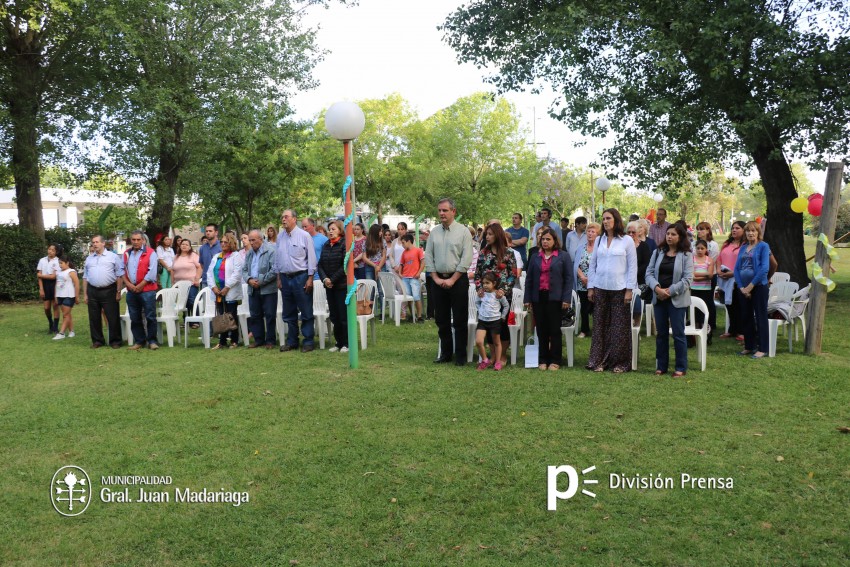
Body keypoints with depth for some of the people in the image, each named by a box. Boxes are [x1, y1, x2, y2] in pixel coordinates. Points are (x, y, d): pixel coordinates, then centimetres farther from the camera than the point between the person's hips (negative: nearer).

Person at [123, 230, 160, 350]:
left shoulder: (150, 253, -3)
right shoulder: (127, 254, 13)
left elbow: (152, 273, -10)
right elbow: (123, 270, 11)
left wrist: (140, 286, -11)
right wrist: (128, 284, -5)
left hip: (147, 289, -5)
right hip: (131, 290, 5)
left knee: (150, 317, -4)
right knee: (134, 318, 10)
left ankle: (152, 341, 3)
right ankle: (139, 341, 18)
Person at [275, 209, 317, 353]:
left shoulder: (304, 236, -7)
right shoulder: (280, 237, 7)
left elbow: (311, 258, -7)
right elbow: (277, 258, 13)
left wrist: (310, 278, -11)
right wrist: (279, 278, 10)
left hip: (301, 277, -5)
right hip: (285, 278, 5)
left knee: (306, 312, -1)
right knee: (289, 313, 13)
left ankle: (308, 341, 7)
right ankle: (291, 341, 23)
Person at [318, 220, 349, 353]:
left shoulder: (344, 244, -7)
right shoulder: (326, 245, 11)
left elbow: (345, 265, -14)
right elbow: (320, 264, 8)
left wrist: (333, 280, -14)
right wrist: (324, 279, -9)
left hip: (342, 285, -6)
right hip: (329, 286, 6)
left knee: (344, 315, -2)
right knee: (334, 316, 9)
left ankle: (346, 343, 7)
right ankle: (339, 342, 18)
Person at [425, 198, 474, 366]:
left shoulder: (463, 231, -5)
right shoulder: (434, 232, 7)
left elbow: (466, 259, -10)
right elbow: (428, 256, 7)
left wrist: (452, 280, -13)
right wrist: (436, 278, -3)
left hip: (458, 279, -4)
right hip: (438, 280, 4)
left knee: (460, 320, 0)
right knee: (441, 319, 10)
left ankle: (460, 356, 9)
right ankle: (445, 353, 21)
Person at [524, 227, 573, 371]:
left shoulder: (563, 256, 2)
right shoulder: (535, 257, 11)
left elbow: (569, 278, -2)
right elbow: (529, 279, 11)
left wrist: (566, 299, -10)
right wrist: (527, 298, 5)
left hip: (554, 298, -3)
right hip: (538, 298, 3)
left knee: (555, 329, 3)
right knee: (541, 330, 7)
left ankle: (555, 361, 9)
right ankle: (543, 360, 14)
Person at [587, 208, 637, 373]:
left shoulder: (627, 241, -1)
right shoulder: (599, 240, 10)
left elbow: (632, 267, -2)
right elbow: (593, 265, 11)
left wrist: (629, 290, -8)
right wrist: (590, 287, 6)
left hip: (619, 289, -3)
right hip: (600, 289, 3)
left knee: (620, 327, 1)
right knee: (600, 325, 5)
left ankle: (620, 362, 10)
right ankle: (599, 361, 12)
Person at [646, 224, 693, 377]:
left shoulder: (686, 255, -2)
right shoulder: (658, 252, 9)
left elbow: (687, 278, -9)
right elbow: (649, 273, 4)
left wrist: (670, 291, -16)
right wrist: (657, 288, -13)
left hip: (677, 299, -4)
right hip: (658, 298, 4)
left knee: (678, 333, 1)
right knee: (661, 333, 10)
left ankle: (681, 367, 10)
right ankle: (661, 366, 18)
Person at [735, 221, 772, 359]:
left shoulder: (763, 246, -5)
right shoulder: (743, 248, 12)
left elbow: (764, 268, -14)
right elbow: (737, 268, 7)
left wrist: (751, 285, -15)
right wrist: (741, 287, -5)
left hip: (758, 286, -6)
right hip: (743, 287, 6)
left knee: (760, 318, 0)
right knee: (746, 317, 11)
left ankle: (762, 349, 5)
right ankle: (749, 346, 21)